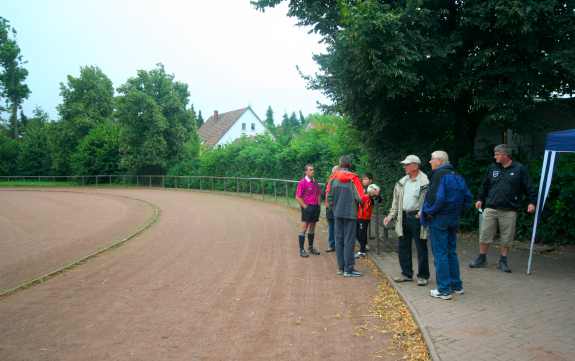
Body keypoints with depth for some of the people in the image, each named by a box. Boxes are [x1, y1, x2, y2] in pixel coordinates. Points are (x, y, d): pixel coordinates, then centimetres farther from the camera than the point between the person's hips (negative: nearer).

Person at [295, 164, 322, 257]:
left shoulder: (315, 182, 10)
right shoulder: (302, 182, -11)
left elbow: (319, 193, 23)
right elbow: (298, 197, -12)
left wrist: (318, 203, 12)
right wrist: (305, 206, -14)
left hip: (316, 207, 7)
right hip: (307, 207, -7)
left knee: (312, 228, 14)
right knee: (304, 228, -5)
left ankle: (311, 247, 25)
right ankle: (301, 250, 0)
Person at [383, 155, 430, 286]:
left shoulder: (424, 182, -10)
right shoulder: (402, 182, 12)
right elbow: (396, 201, 17)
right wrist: (391, 215, 11)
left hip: (417, 217, -7)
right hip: (404, 217, 7)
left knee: (421, 248, 3)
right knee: (402, 247, 12)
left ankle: (423, 276, 15)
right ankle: (406, 274, 25)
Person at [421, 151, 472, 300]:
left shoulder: (439, 175, -15)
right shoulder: (457, 176, 11)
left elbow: (437, 198, -26)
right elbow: (467, 197, 12)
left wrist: (427, 211, -14)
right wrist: (457, 210, 14)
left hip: (439, 219, -8)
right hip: (454, 219, 8)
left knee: (440, 254, -1)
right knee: (451, 252, 18)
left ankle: (444, 290, 4)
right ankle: (457, 285, 25)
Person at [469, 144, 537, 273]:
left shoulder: (520, 169, 0)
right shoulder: (492, 168, 9)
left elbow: (529, 187, 1)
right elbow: (485, 185, 18)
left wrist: (532, 202, -5)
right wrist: (480, 199, 16)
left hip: (509, 210, -2)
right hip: (491, 209, 3)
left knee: (506, 238, 5)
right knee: (484, 235, 3)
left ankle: (503, 262, 19)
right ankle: (482, 259, 17)